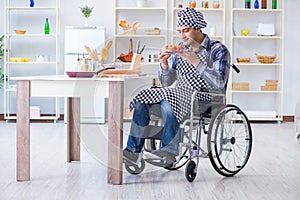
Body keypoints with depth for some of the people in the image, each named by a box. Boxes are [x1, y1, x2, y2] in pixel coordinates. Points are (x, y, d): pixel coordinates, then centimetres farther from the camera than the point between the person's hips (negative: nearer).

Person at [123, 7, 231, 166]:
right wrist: (164, 64, -7)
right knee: (141, 100, -14)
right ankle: (133, 149, -14)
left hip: (203, 99, -6)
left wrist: (196, 62, -23)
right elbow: (167, 83, 14)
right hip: (180, 94, 6)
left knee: (168, 103, -34)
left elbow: (219, 83, -18)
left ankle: (169, 150, -28)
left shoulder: (218, 50, -3)